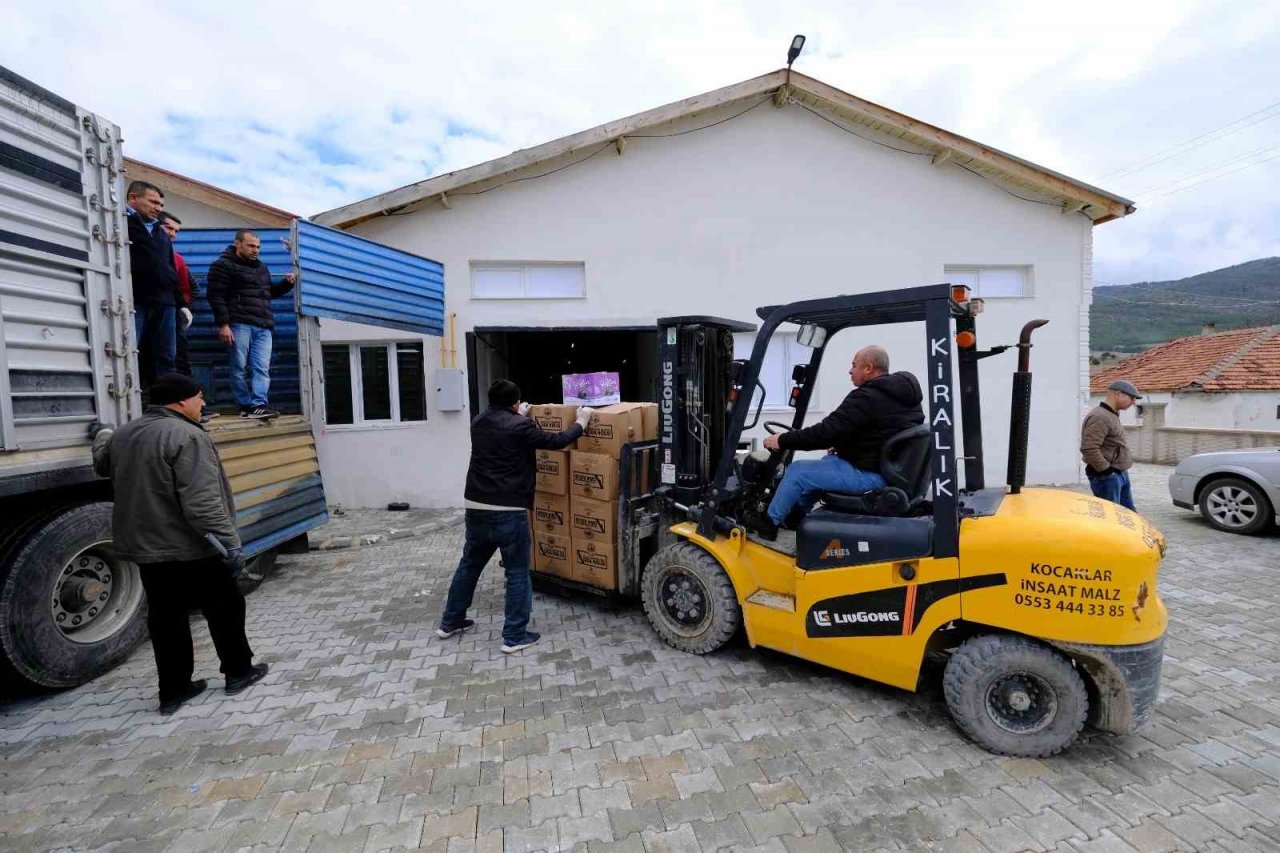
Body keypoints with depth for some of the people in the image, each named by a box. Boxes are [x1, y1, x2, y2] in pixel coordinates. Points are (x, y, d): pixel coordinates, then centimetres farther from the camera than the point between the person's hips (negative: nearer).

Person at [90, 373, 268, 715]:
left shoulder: (123, 435, 8)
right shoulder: (186, 436, -20)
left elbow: (103, 465, 32)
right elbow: (202, 502, -27)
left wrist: (102, 435, 52)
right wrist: (230, 543, -26)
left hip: (145, 547, 8)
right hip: (190, 548, -8)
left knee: (165, 619, 14)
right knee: (224, 609, 9)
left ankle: (173, 690, 21)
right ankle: (238, 672, 22)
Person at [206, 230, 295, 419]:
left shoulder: (261, 268, 23)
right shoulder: (223, 265, 1)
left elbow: (269, 292, 33)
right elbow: (216, 296, -7)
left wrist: (286, 283, 14)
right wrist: (223, 324, -16)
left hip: (263, 326, 6)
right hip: (239, 324, -6)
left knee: (262, 368, -5)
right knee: (240, 367, -1)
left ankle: (258, 405, -9)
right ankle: (246, 406, 3)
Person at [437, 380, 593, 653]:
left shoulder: (478, 422, 9)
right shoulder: (520, 426, -12)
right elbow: (557, 441, -4)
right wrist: (581, 421, 11)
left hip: (475, 507, 7)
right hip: (509, 511, -7)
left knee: (469, 565, 22)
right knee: (517, 573, 5)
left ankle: (450, 623, 35)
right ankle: (514, 636, 11)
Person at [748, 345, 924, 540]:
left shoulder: (866, 397, -22)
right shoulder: (903, 394, 10)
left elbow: (825, 431, -23)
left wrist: (782, 441, -13)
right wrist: (842, 444, 20)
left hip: (870, 474, -10)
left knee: (797, 471, -3)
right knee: (827, 461, 27)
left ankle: (770, 522, 14)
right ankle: (797, 514, 32)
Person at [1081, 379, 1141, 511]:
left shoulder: (1112, 415, 15)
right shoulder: (1099, 417, -21)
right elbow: (1089, 449, -29)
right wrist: (1106, 469, -21)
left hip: (1121, 474, 11)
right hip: (1107, 477, -11)